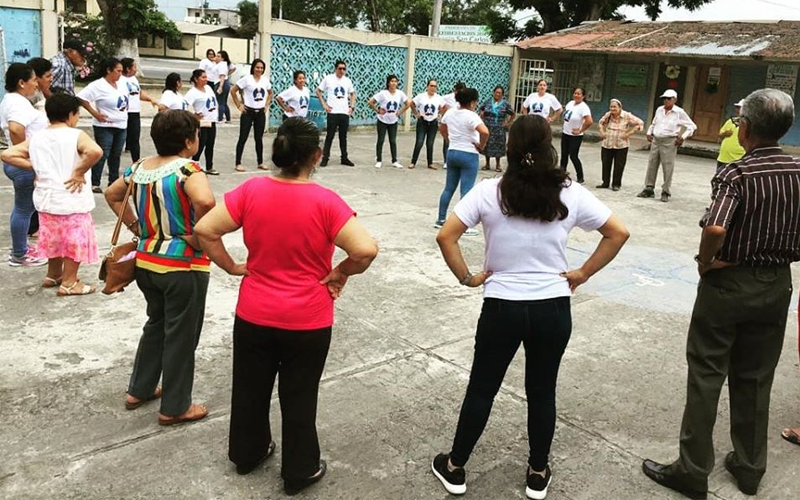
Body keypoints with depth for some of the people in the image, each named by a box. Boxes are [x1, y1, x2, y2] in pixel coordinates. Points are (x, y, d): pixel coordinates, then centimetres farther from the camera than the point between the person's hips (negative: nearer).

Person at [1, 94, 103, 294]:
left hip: (46, 199, 6)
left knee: (55, 237, 24)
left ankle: (53, 275, 40)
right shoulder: (76, 135, -14)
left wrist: (35, 167, 3)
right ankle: (69, 283, 17)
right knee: (75, 240, 10)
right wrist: (79, 172, -23)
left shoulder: (36, 138, 3)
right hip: (72, 201, -6)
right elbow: (95, 151, -34)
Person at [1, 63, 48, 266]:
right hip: (25, 165, -11)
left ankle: (20, 247, 32)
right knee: (24, 209, 0)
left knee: (23, 207, 20)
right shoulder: (19, 103, -20)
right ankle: (19, 255, 10)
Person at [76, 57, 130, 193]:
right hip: (105, 126, -7)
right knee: (102, 155, -6)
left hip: (122, 126, 7)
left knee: (116, 155, 13)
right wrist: (95, 113, -18)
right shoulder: (98, 85, -14)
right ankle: (94, 183, 1)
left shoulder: (121, 84, 8)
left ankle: (113, 181, 22)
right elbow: (81, 98, -17)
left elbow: (125, 99, 27)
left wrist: (126, 108, 12)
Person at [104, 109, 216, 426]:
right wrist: (198, 236, -23)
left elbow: (112, 195, 19)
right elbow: (205, 201, -39)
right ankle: (174, 408, 20)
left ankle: (139, 390, 38)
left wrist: (135, 227, 16)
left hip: (146, 261, 8)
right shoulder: (186, 168, -20)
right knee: (181, 335, 7)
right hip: (183, 266, -8)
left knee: (156, 324, 26)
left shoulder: (139, 167, 4)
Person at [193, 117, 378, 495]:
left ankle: (246, 453, 44)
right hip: (307, 321, -3)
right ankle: (300, 471, 31)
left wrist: (232, 267, 2)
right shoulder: (325, 201, -18)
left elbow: (205, 230, -9)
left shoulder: (251, 190, -9)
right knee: (299, 397, 15)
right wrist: (341, 273, -8)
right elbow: (366, 250, -26)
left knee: (250, 388, 23)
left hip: (253, 315, 3)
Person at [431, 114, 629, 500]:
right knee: (542, 392, 17)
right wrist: (582, 273, 4)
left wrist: (466, 277, -2)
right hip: (554, 308, 1)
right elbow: (618, 233, 1)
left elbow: (445, 236, -12)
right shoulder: (571, 194, -4)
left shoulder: (490, 191, -9)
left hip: (502, 307, -1)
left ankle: (455, 468, 28)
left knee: (481, 389, 13)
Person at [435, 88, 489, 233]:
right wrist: (481, 145, -16)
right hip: (469, 155, -7)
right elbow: (485, 132, -31)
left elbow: (442, 128, 21)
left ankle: (440, 220, 21)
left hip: (452, 153, 7)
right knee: (466, 191, -1)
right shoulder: (471, 116, -18)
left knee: (449, 188, 15)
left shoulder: (450, 113, 4)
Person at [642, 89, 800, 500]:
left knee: (706, 375, 5)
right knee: (755, 379, 17)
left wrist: (705, 263, -16)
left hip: (729, 282, -5)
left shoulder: (736, 174, -19)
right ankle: (749, 467, 30)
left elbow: (715, 229, -33)